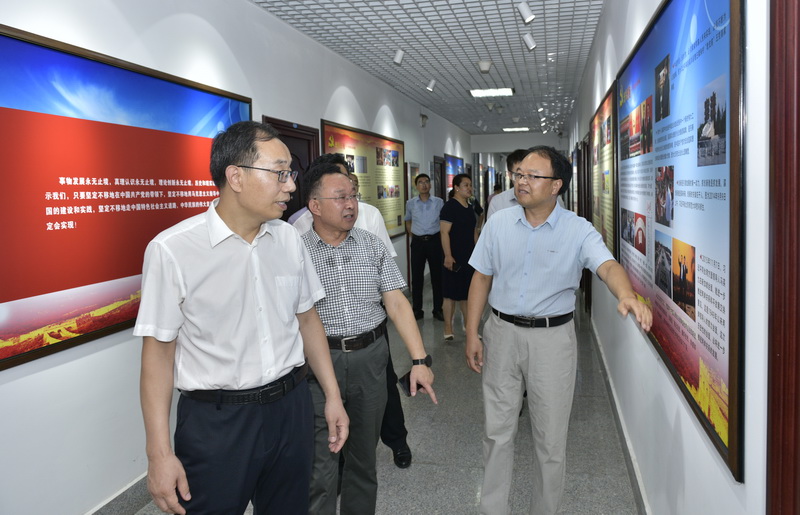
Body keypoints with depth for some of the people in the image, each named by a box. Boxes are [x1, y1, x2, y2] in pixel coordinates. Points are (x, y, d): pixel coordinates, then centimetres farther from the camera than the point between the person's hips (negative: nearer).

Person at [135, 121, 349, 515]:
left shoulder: (289, 239, 0)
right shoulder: (172, 250, -15)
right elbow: (159, 351, -11)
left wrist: (332, 397, 9)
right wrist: (159, 454, -9)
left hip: (290, 407, 5)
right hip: (216, 422, -4)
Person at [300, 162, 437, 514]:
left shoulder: (371, 245, 3)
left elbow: (397, 303, 0)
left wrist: (420, 360, -6)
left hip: (370, 357, 3)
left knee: (364, 455, 18)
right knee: (319, 467, 3)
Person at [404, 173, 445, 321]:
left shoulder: (439, 202, -2)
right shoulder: (410, 203, 3)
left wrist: (443, 239, -3)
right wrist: (411, 234, 10)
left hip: (434, 241, -1)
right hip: (417, 242, 1)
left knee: (437, 276, 6)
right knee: (417, 276, 5)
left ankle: (438, 309, 17)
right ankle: (417, 310, 15)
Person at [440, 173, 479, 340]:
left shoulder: (470, 208, 13)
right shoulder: (450, 207, -11)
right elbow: (444, 232, -17)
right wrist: (448, 256, -23)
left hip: (470, 257, 7)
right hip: (454, 258, -7)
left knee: (466, 293, 14)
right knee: (451, 294, -2)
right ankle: (448, 329, 7)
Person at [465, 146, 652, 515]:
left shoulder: (578, 231, -9)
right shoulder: (498, 224, 0)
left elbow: (607, 266, -26)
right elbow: (481, 279, 4)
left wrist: (627, 295, -48)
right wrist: (471, 335, 1)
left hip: (552, 337, -2)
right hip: (502, 332, 2)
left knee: (550, 438, 10)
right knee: (497, 430, 13)